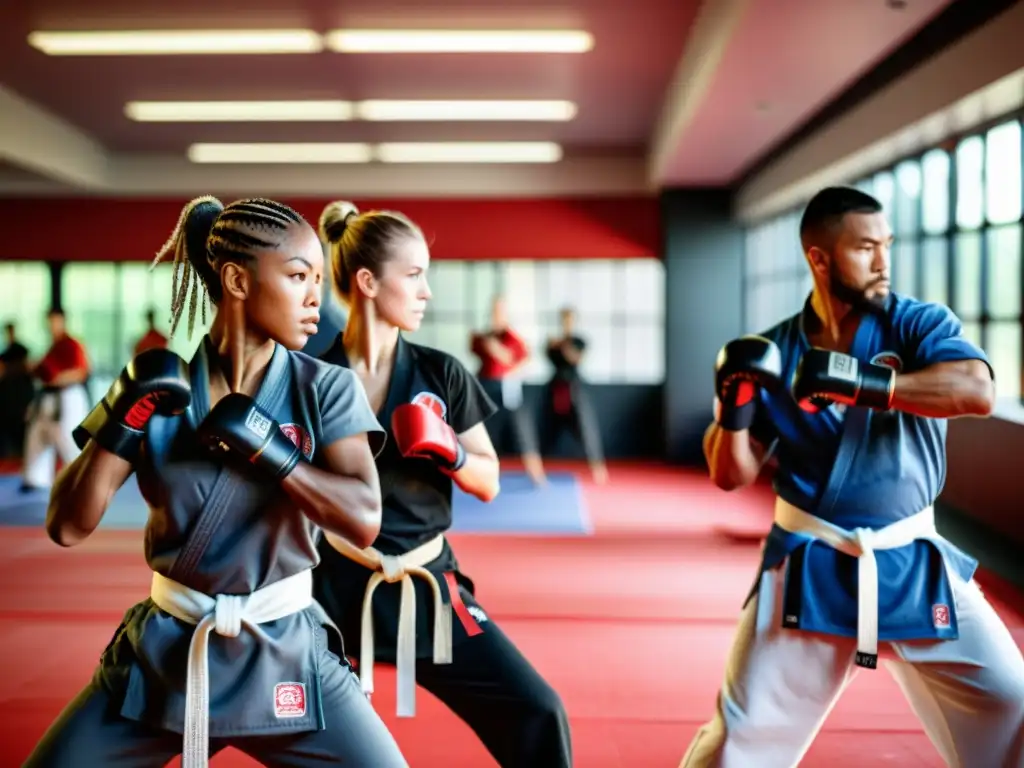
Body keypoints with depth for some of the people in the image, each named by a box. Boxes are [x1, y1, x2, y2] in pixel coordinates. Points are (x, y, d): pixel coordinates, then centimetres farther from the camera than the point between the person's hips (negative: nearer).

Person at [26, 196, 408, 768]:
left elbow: (364, 520, -19)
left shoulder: (325, 389, -6)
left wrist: (259, 443, -23)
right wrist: (126, 415, -18)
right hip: (164, 648, 1)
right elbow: (68, 527, -7)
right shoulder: (159, 385, -4)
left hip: (284, 652, -1)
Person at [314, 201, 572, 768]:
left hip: (426, 585, 2)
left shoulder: (440, 373, -1)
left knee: (536, 714, -2)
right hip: (336, 588, -2)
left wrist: (448, 452, -14)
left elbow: (488, 483, 4)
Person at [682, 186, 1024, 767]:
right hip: (810, 571, 0)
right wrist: (734, 402, -18)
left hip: (914, 566, 0)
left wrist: (865, 384, -33)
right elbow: (731, 475, 0)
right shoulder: (774, 352, -3)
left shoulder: (919, 324, -5)